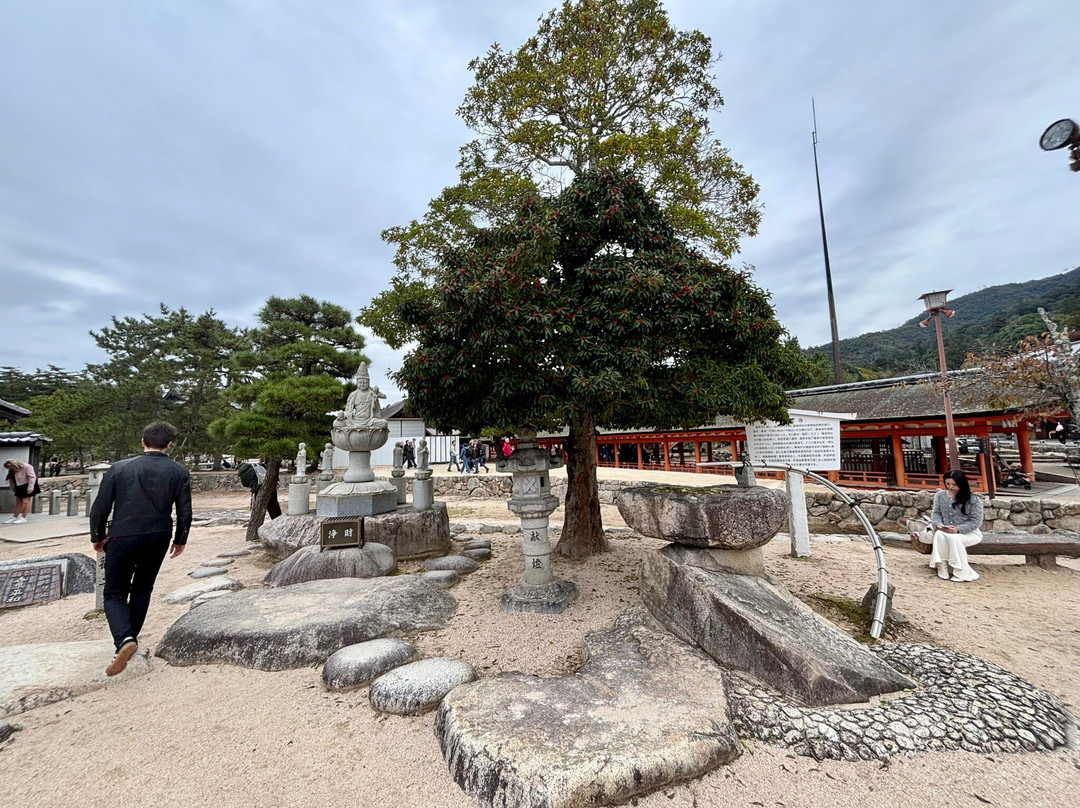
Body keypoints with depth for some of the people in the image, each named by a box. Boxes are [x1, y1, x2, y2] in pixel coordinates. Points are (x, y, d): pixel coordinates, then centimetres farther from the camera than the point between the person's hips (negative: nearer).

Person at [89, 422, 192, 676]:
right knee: (142, 590, 21)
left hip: (122, 538, -2)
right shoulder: (180, 472, -5)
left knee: (114, 593, 11)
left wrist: (98, 538, 12)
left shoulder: (119, 469, -8)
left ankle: (124, 639, -11)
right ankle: (129, 638, 29)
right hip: (158, 540, 2)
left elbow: (100, 509, -5)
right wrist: (180, 540, 13)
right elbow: (184, 513, -3)